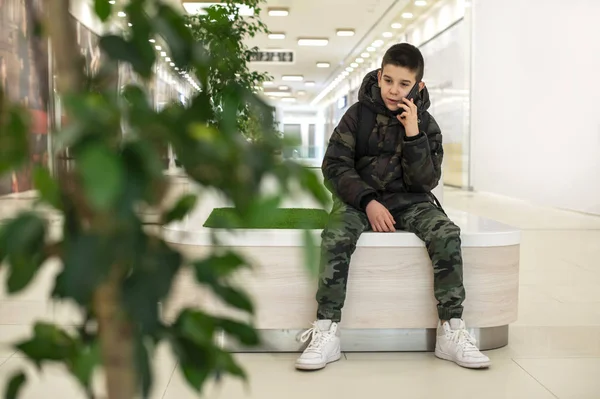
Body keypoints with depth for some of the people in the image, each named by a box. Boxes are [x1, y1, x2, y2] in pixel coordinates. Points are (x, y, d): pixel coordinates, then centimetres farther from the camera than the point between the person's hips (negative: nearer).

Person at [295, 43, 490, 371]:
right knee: (336, 236, -33)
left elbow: (426, 180, -5)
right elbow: (334, 166, -5)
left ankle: (451, 331, -19)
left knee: (447, 235, -27)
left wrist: (413, 132, -16)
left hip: (409, 201, 2)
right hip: (359, 197, -1)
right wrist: (368, 202, -17)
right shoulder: (358, 114, 0)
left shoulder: (426, 124, 3)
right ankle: (326, 332, -28)